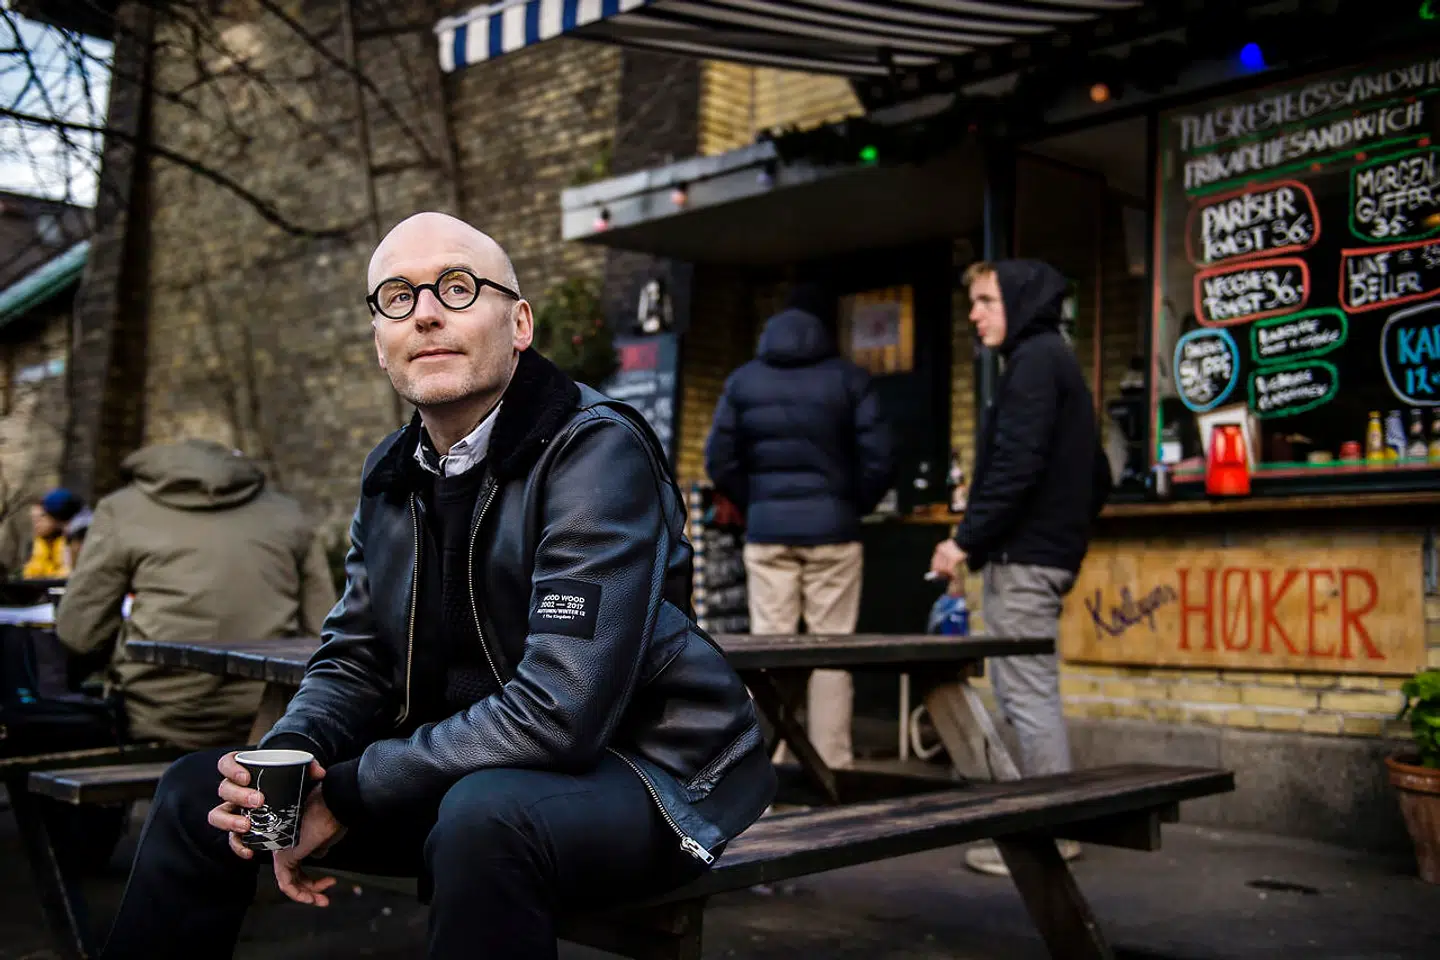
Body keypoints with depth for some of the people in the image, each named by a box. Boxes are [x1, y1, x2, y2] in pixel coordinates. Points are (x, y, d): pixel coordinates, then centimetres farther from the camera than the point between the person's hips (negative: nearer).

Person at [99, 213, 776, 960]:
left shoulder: (598, 451, -20)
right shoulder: (391, 474, 7)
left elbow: (559, 712, -28)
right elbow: (354, 660, 11)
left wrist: (345, 794, -21)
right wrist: (285, 758, -13)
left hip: (641, 775, -7)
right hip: (469, 768, 7)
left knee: (486, 815, -39)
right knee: (197, 789, 2)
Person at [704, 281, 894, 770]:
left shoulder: (743, 380, 6)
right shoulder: (848, 378, -2)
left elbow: (720, 460, 3)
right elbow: (878, 459, -6)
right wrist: (852, 508, 10)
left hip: (766, 532, 2)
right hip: (831, 531, -2)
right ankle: (831, 764, 4)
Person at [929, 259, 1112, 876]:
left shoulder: (1034, 361, -9)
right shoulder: (1058, 362, 21)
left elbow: (1017, 466, -21)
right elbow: (1097, 477, 23)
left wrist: (966, 540, -19)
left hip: (1022, 559, -10)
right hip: (1048, 553, 10)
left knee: (1028, 694, -6)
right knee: (1027, 693, 14)